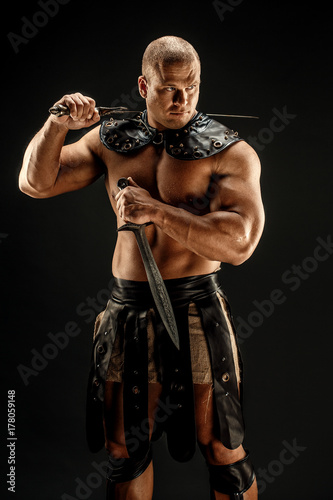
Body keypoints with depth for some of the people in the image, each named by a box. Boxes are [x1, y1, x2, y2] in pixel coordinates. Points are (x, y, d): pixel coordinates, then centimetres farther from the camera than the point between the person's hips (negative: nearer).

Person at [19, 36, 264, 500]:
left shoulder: (230, 152, -5)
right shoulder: (112, 140, 7)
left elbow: (240, 243, -17)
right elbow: (35, 183, 9)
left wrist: (158, 212, -22)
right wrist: (56, 125, -7)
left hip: (197, 310, -3)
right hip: (127, 311, 3)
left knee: (222, 448, 10)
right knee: (124, 448, 17)